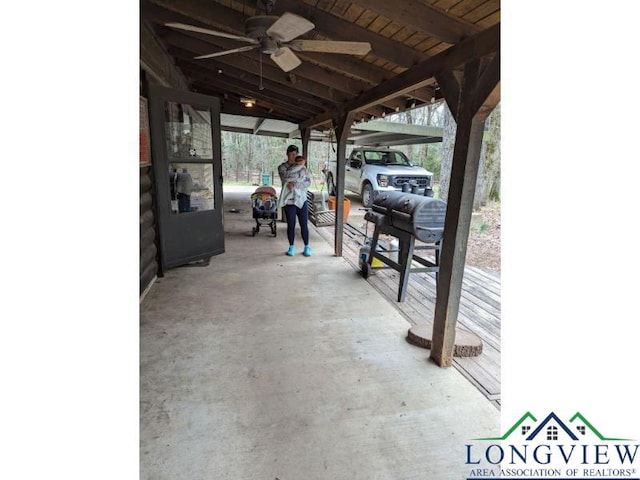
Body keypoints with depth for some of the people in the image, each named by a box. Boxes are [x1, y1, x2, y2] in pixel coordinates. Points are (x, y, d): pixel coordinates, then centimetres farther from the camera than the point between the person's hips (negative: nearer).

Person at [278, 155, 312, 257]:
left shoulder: (305, 172, 10)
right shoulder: (287, 172, 4)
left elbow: (308, 182, -9)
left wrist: (295, 184, -20)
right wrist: (299, 165, -12)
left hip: (302, 201, 2)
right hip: (289, 202, -2)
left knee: (304, 225, 2)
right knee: (291, 225, 4)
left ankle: (307, 247, 14)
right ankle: (291, 247, 18)